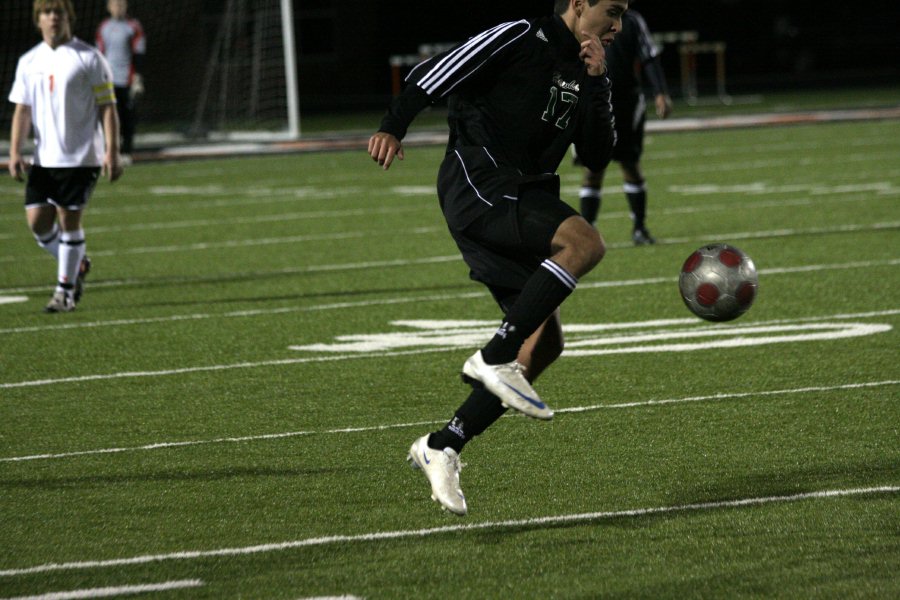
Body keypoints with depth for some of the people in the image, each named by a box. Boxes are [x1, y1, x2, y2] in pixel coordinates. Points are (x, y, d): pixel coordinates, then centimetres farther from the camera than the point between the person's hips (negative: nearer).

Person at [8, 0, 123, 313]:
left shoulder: (89, 58, -5)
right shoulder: (29, 61, 9)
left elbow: (107, 107, -5)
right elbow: (22, 110, 11)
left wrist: (112, 151, -13)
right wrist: (15, 152, 0)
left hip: (81, 155, -5)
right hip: (44, 157, 5)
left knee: (69, 218, -5)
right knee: (38, 221, 0)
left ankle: (65, 290, 7)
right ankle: (76, 264, 26)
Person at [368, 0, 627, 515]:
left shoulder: (586, 75, 17)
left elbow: (598, 158, 9)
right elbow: (433, 76, -7)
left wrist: (596, 84, -1)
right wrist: (392, 129, -19)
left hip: (524, 200, 9)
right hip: (478, 186, -8)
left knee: (544, 342, 0)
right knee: (584, 242, -30)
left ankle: (442, 447, 5)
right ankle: (494, 358, -28)